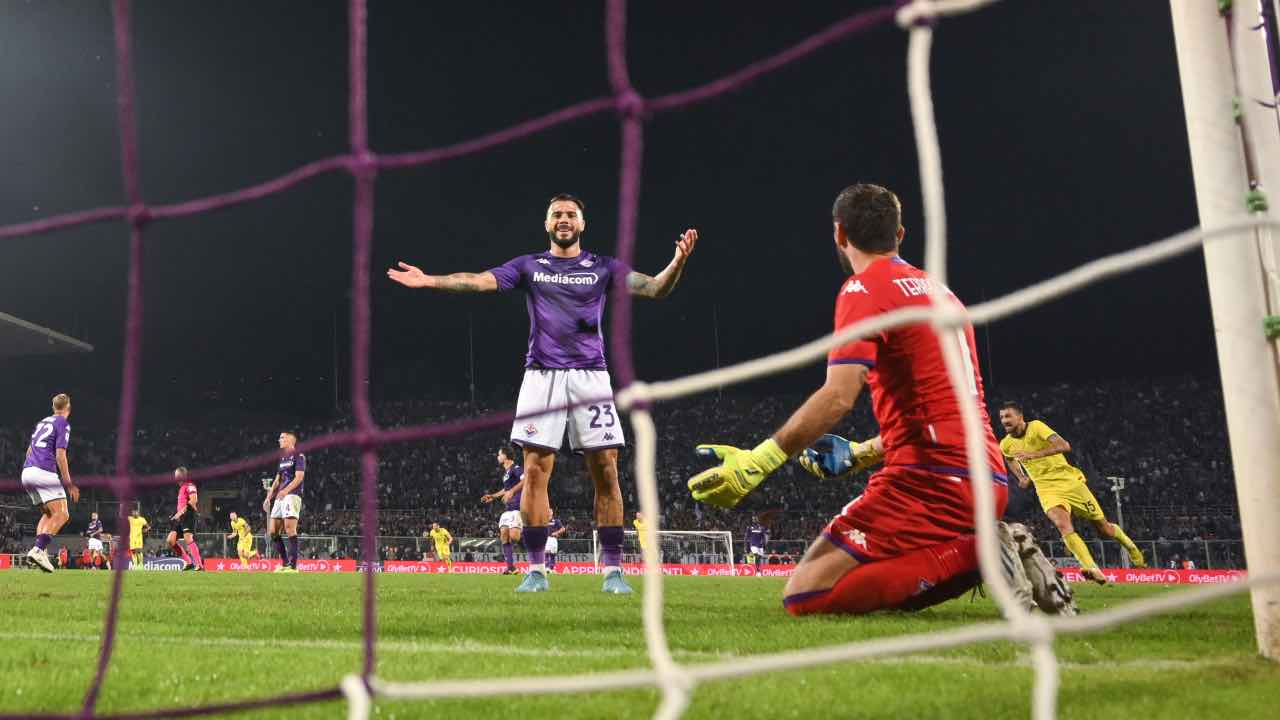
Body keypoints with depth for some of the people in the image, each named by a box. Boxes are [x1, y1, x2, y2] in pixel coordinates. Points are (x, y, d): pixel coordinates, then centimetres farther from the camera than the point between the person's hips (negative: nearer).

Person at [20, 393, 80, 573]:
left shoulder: (42, 422, 22)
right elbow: (60, 456, -10)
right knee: (62, 515, -9)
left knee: (48, 514, 17)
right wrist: (69, 484, -8)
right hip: (44, 472, -8)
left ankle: (38, 550, 1)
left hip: (27, 472, 8)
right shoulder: (63, 424, -2)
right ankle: (38, 550, -24)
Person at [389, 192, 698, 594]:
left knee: (605, 470, -4)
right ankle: (537, 570, 4)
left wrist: (678, 262, -21)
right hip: (542, 376, 0)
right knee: (536, 470, -4)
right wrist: (429, 281, -17)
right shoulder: (528, 266, 11)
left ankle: (613, 570, 3)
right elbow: (480, 281, -2)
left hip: (590, 375, 0)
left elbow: (655, 289, -1)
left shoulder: (602, 268, 10)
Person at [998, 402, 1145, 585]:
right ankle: (1093, 570, -34)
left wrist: (1034, 454, -35)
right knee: (1063, 525, -29)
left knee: (1105, 529, 8)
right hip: (1047, 489, 2)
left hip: (1069, 481, -2)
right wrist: (1021, 477, 12)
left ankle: (1131, 548, 39)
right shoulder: (1005, 444, 1)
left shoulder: (1036, 426, -13)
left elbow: (1064, 446, -27)